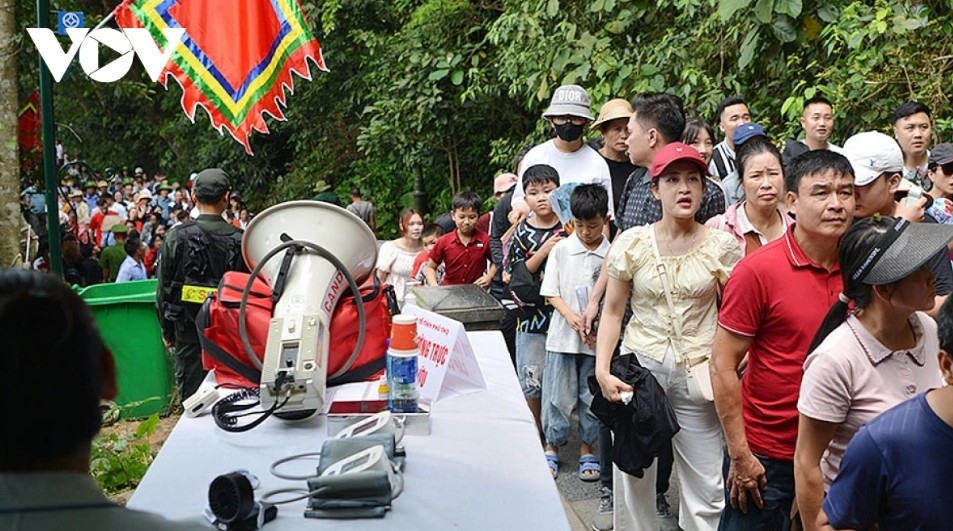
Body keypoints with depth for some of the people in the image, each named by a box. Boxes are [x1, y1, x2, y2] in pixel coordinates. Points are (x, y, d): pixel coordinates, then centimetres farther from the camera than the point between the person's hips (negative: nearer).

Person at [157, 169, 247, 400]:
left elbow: (163, 288, -1)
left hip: (188, 330, -1)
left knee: (191, 393, 6)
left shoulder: (177, 237, -7)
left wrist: (167, 330, 10)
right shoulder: (240, 240, -6)